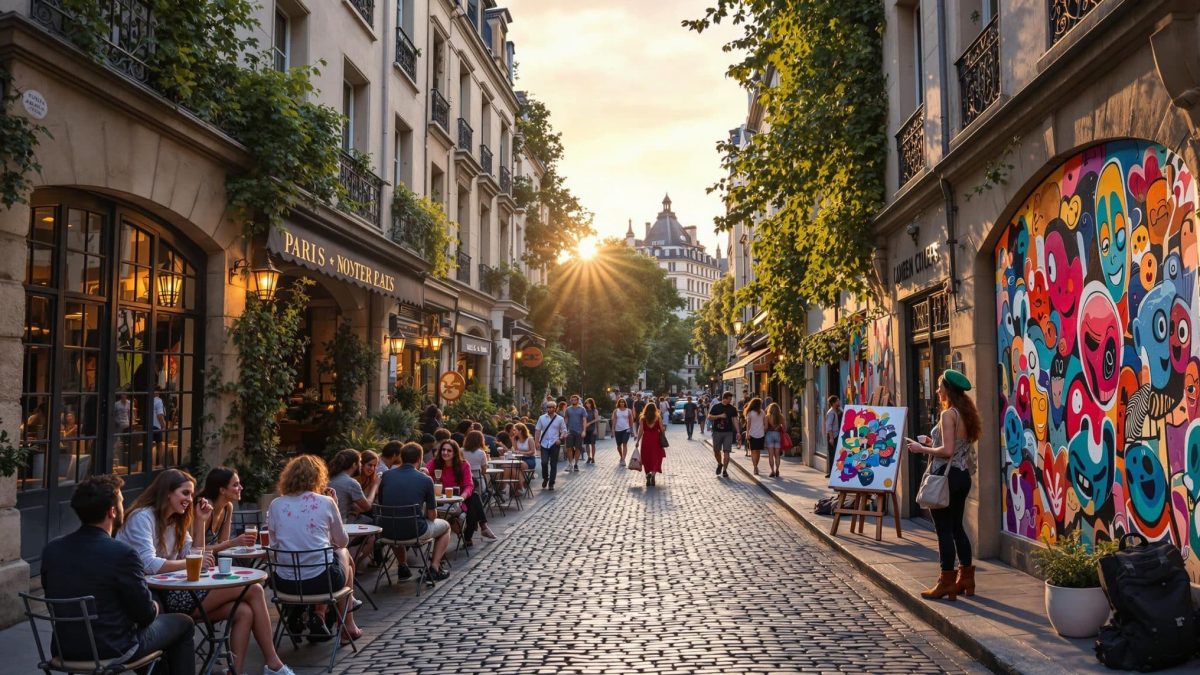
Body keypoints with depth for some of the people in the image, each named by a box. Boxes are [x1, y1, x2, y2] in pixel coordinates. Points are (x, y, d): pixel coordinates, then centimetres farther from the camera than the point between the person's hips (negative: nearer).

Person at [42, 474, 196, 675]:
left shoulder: (51, 550, -5)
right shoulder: (122, 553, -23)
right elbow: (145, 615, -14)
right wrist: (154, 607, 9)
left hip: (65, 650, 6)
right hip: (111, 651, -6)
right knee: (183, 623, 17)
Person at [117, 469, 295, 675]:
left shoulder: (175, 520, 19)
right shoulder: (142, 517, -10)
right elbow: (148, 565, -22)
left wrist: (200, 521, 6)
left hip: (171, 590, 9)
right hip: (155, 596, -9)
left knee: (243, 612, -15)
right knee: (253, 589, -15)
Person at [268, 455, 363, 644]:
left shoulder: (276, 505, 2)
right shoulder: (325, 502, -5)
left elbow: (275, 544, 11)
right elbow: (343, 542, 6)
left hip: (285, 584, 4)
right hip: (321, 580, -4)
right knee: (344, 554, 30)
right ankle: (347, 626, 35)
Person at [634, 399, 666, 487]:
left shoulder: (643, 418, -1)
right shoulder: (658, 418, -2)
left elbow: (640, 431, -3)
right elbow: (662, 429, -3)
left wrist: (637, 441, 3)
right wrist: (663, 439, 9)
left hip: (646, 440, 1)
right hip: (656, 439, -1)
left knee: (647, 459, 11)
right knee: (656, 457, 5)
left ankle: (648, 476, 10)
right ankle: (653, 473, -17)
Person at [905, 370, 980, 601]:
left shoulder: (948, 414, -16)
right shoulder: (966, 414, 11)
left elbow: (947, 451, -22)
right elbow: (960, 447, 13)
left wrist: (921, 449, -10)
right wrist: (933, 443, 17)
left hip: (947, 476, -9)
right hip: (963, 475, 9)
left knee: (944, 529, -2)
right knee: (957, 526, 16)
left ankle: (947, 583, 3)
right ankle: (966, 578, 23)